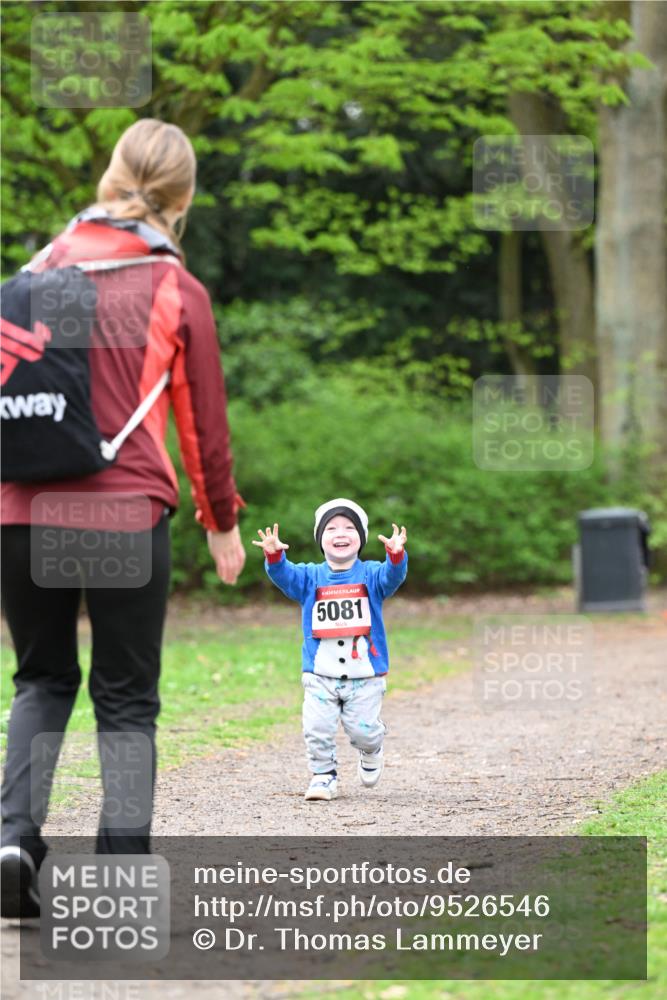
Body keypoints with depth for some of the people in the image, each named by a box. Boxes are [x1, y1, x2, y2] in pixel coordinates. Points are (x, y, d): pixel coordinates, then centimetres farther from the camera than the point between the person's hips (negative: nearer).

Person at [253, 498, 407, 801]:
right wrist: (274, 556, -36)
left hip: (365, 674, -1)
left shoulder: (370, 575, 0)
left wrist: (396, 555, -41)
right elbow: (284, 576, -14)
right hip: (320, 675, 1)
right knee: (317, 729, -8)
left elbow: (392, 576, -19)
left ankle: (371, 751, 33)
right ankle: (324, 775, 13)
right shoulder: (310, 577, 3)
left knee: (362, 730, -1)